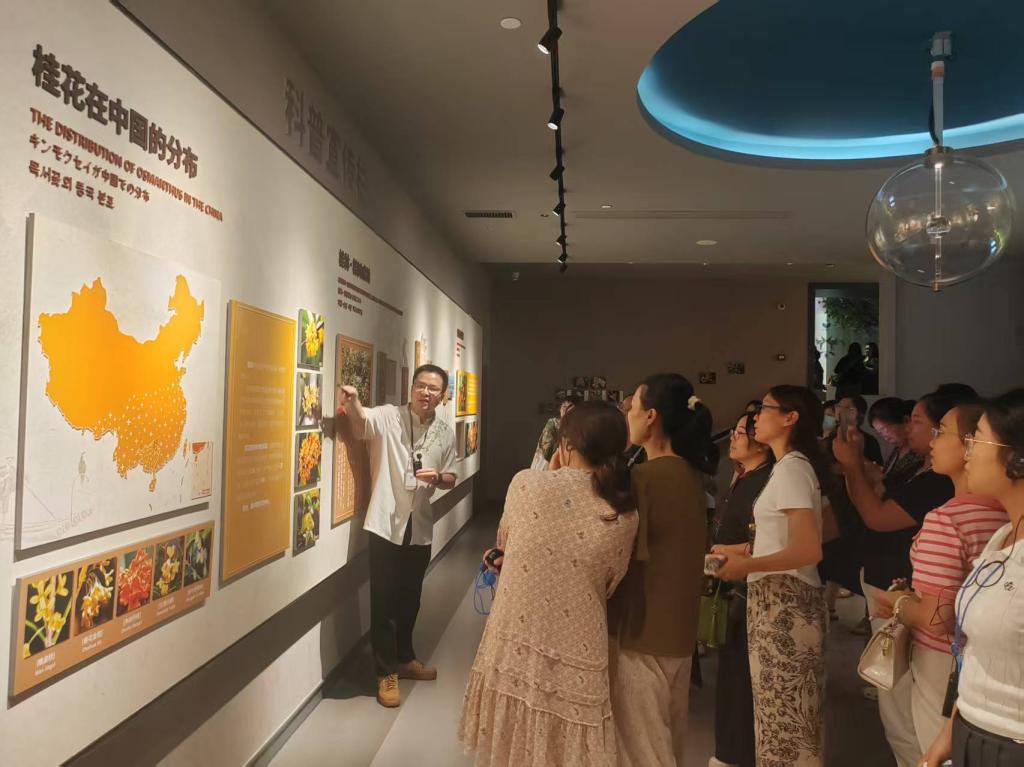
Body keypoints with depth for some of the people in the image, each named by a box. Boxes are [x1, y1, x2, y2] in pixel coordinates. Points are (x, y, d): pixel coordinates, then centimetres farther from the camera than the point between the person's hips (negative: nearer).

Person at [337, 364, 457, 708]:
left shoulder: (446, 434, 5)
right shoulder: (388, 416, -9)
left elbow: (451, 480, 11)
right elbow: (360, 423, -30)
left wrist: (437, 478, -13)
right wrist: (352, 402, -52)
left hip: (420, 529, 4)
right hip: (386, 525, -4)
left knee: (410, 599, 19)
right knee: (384, 600, 2)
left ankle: (405, 658, 39)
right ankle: (386, 673, 18)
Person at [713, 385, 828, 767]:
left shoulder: (790, 468, -17)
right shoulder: (796, 465, 12)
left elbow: (809, 550, -25)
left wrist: (747, 566, -18)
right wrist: (743, 549, 12)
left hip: (782, 602, -10)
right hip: (783, 600, 10)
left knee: (782, 713, 1)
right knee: (793, 712, 17)